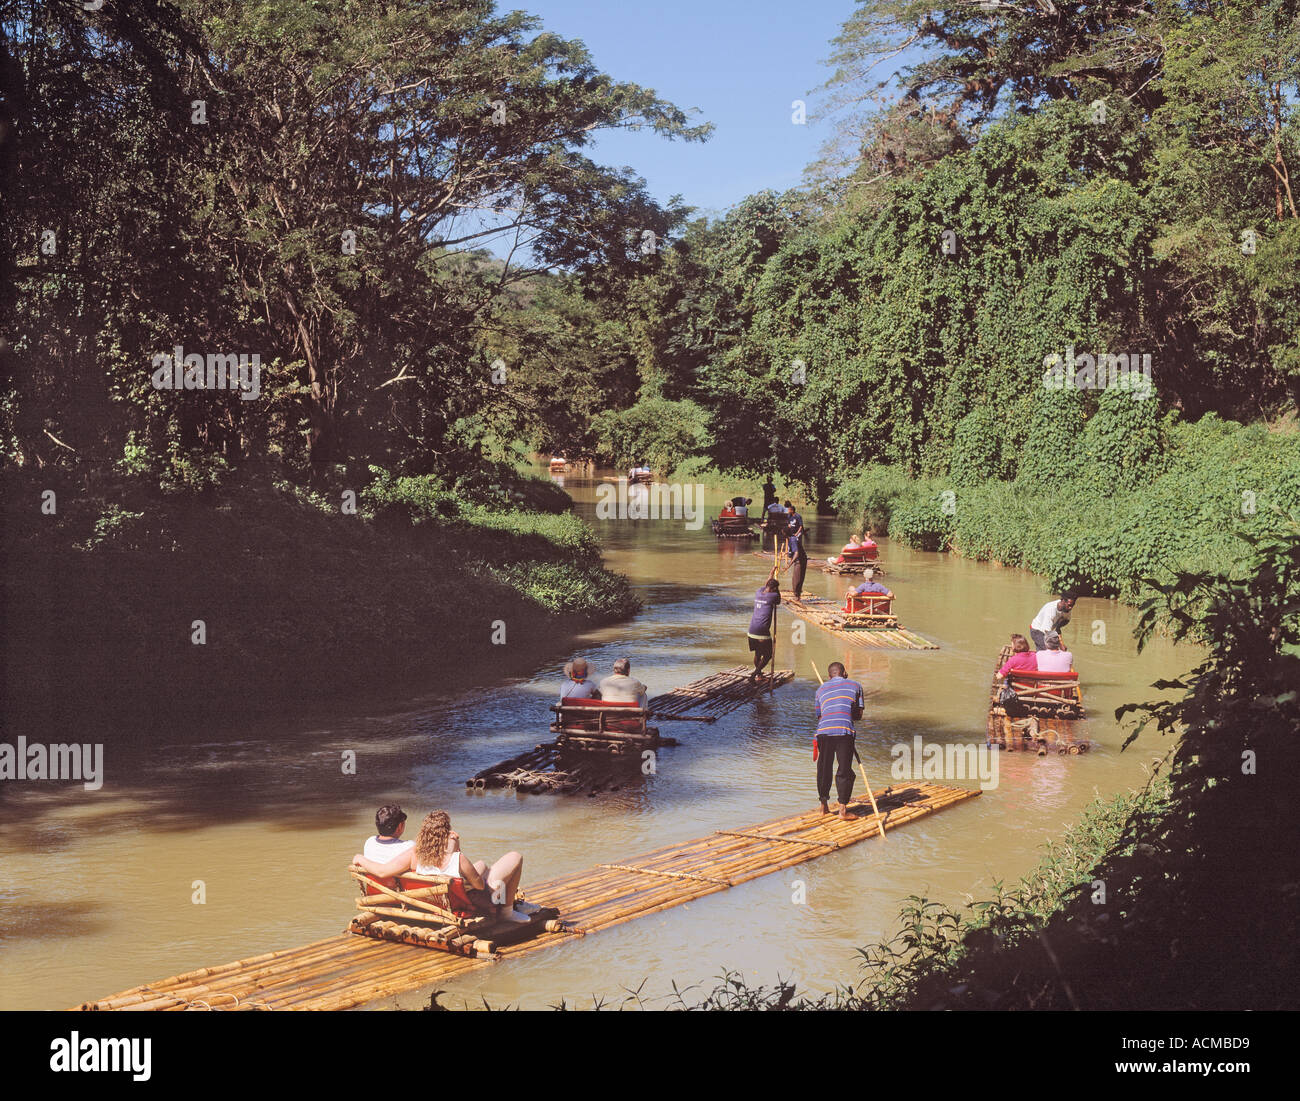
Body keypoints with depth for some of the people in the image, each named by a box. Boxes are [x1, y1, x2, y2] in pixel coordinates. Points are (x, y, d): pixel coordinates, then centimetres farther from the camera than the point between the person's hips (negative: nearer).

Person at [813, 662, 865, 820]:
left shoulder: (821, 690, 23)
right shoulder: (855, 686, 17)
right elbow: (859, 714, 17)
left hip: (824, 730, 2)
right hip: (845, 731, -2)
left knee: (824, 769, 15)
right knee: (844, 771, 3)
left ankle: (823, 806, 23)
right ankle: (843, 809, -1)